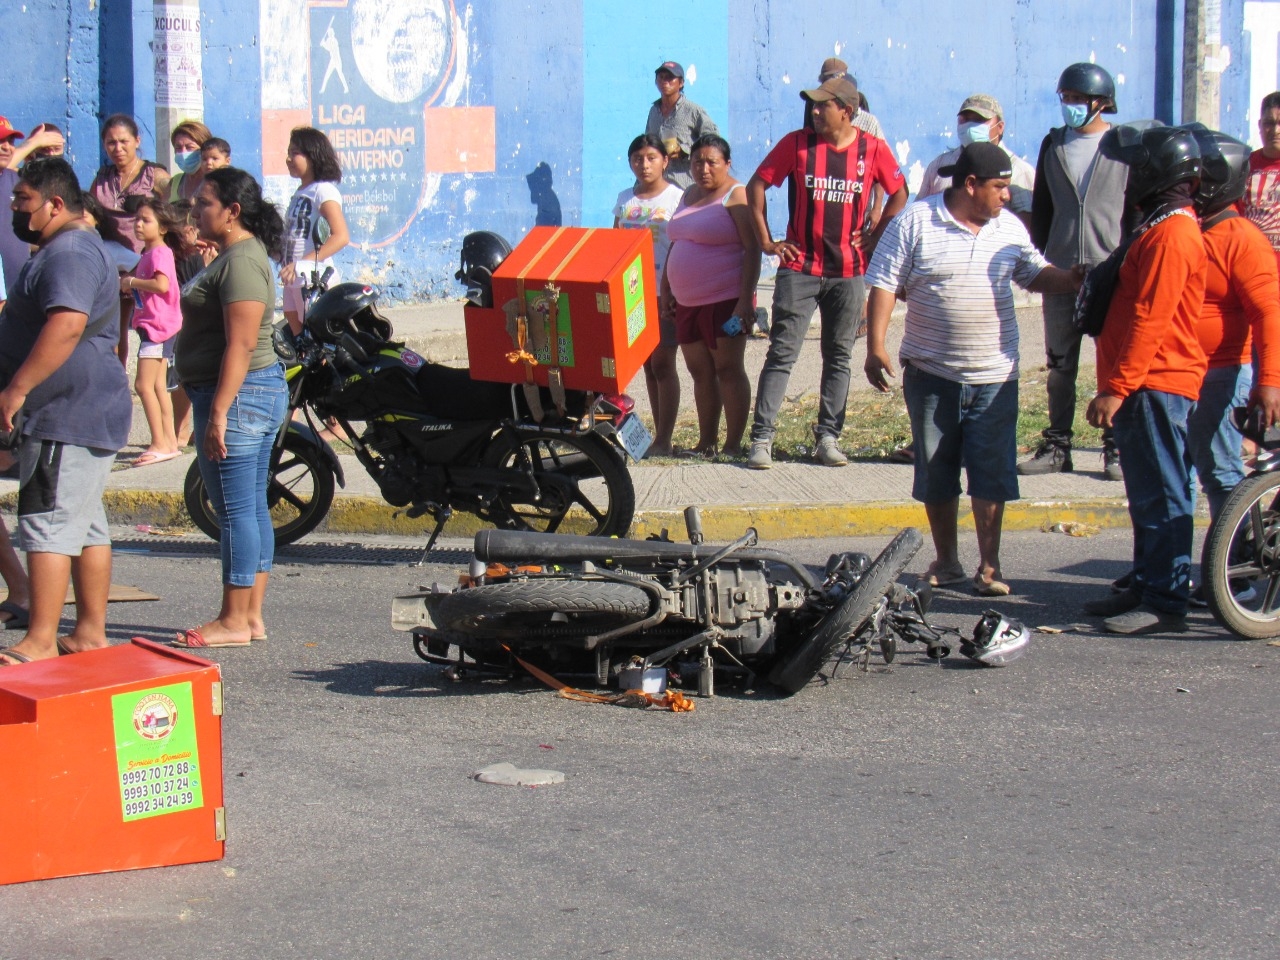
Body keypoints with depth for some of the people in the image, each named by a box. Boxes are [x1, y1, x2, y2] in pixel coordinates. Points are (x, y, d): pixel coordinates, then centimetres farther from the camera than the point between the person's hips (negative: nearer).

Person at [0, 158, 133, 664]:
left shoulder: (70, 254, -16)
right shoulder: (70, 249, 20)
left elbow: (67, 325, -31)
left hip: (69, 418, -11)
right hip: (87, 414, 11)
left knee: (48, 523, -12)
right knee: (86, 525, 13)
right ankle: (91, 631, 18)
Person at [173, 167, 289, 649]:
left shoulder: (240, 261, -17)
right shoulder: (238, 253, 17)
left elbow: (241, 344, -23)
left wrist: (219, 413, -24)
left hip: (237, 394, -11)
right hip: (261, 392, 11)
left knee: (236, 511, -6)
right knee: (252, 509, 12)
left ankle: (234, 622, -2)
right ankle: (251, 615, 16)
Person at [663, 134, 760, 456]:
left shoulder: (736, 196, -9)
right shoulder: (690, 195, 16)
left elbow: (752, 249, -15)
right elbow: (676, 244, 24)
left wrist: (745, 300, -21)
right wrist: (666, 288, 18)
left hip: (725, 300, -8)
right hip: (688, 302, 8)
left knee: (728, 369, -5)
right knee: (700, 372, 8)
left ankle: (733, 445, -3)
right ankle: (706, 443, 13)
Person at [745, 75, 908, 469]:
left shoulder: (873, 150, -1)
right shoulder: (796, 143, -3)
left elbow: (899, 193, 13)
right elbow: (756, 186, 4)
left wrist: (875, 236, 5)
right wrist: (766, 241, -1)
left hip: (848, 271, 2)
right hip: (799, 268, -2)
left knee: (839, 356, 7)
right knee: (782, 353, -5)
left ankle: (828, 437, 14)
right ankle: (761, 438, -5)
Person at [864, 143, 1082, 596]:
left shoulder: (1009, 227, 6)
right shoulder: (915, 223, -6)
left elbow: (1035, 274, 17)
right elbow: (884, 285, -6)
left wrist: (1073, 279, -3)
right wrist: (875, 347, -12)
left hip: (994, 373, 2)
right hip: (930, 372, -2)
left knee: (993, 473, 0)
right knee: (936, 472, 8)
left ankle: (989, 567, 7)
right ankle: (946, 562, 21)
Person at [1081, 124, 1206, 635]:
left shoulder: (1170, 234, -16)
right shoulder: (1162, 226, 18)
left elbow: (1149, 320, -22)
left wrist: (1116, 388, -22)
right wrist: (1117, 385, 25)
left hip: (1158, 386, -11)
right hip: (1146, 385, 11)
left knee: (1161, 497, -8)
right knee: (1147, 496, 15)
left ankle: (1166, 603, -6)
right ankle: (1146, 588, 22)